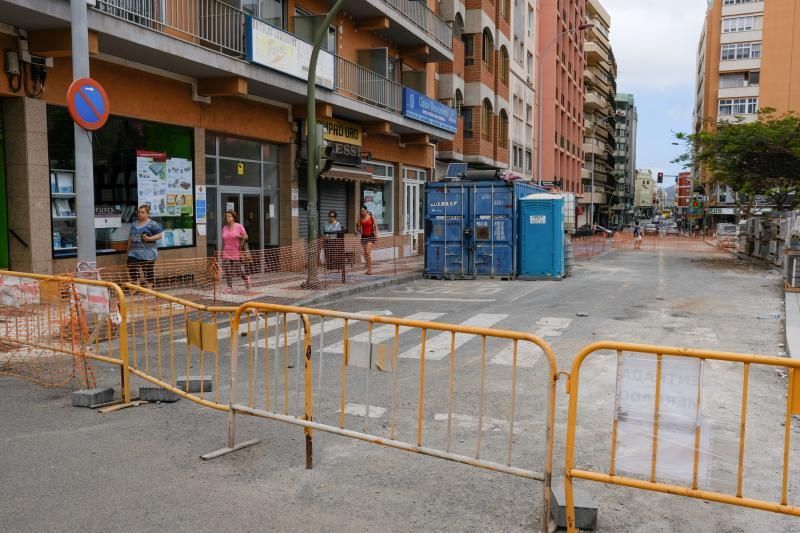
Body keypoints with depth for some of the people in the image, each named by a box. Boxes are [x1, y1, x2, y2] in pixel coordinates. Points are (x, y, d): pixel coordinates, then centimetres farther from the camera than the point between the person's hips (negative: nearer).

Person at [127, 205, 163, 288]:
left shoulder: (152, 224, -7)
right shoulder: (134, 224, 15)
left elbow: (160, 235, -10)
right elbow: (130, 237, 23)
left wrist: (149, 238, -23)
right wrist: (128, 249, 24)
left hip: (147, 254, -6)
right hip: (134, 252, 6)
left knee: (148, 273, 1)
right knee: (132, 271, 1)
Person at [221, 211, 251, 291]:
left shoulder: (239, 226, -2)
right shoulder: (224, 228, 10)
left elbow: (246, 237, 1)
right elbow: (223, 241, 17)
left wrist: (240, 236, -18)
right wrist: (222, 251, 14)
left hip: (236, 253, -4)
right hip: (226, 253, 4)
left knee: (239, 271, -2)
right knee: (227, 271, -1)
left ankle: (246, 278, 27)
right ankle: (229, 287, 7)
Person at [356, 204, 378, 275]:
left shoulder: (371, 217, -3)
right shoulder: (360, 219, 6)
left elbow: (376, 227, -1)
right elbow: (359, 230, 15)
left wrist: (376, 236, -7)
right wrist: (357, 228, -5)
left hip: (370, 236, -4)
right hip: (363, 237, 4)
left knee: (368, 252, -16)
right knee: (365, 254, 5)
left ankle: (370, 269, -13)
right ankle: (368, 269, 14)